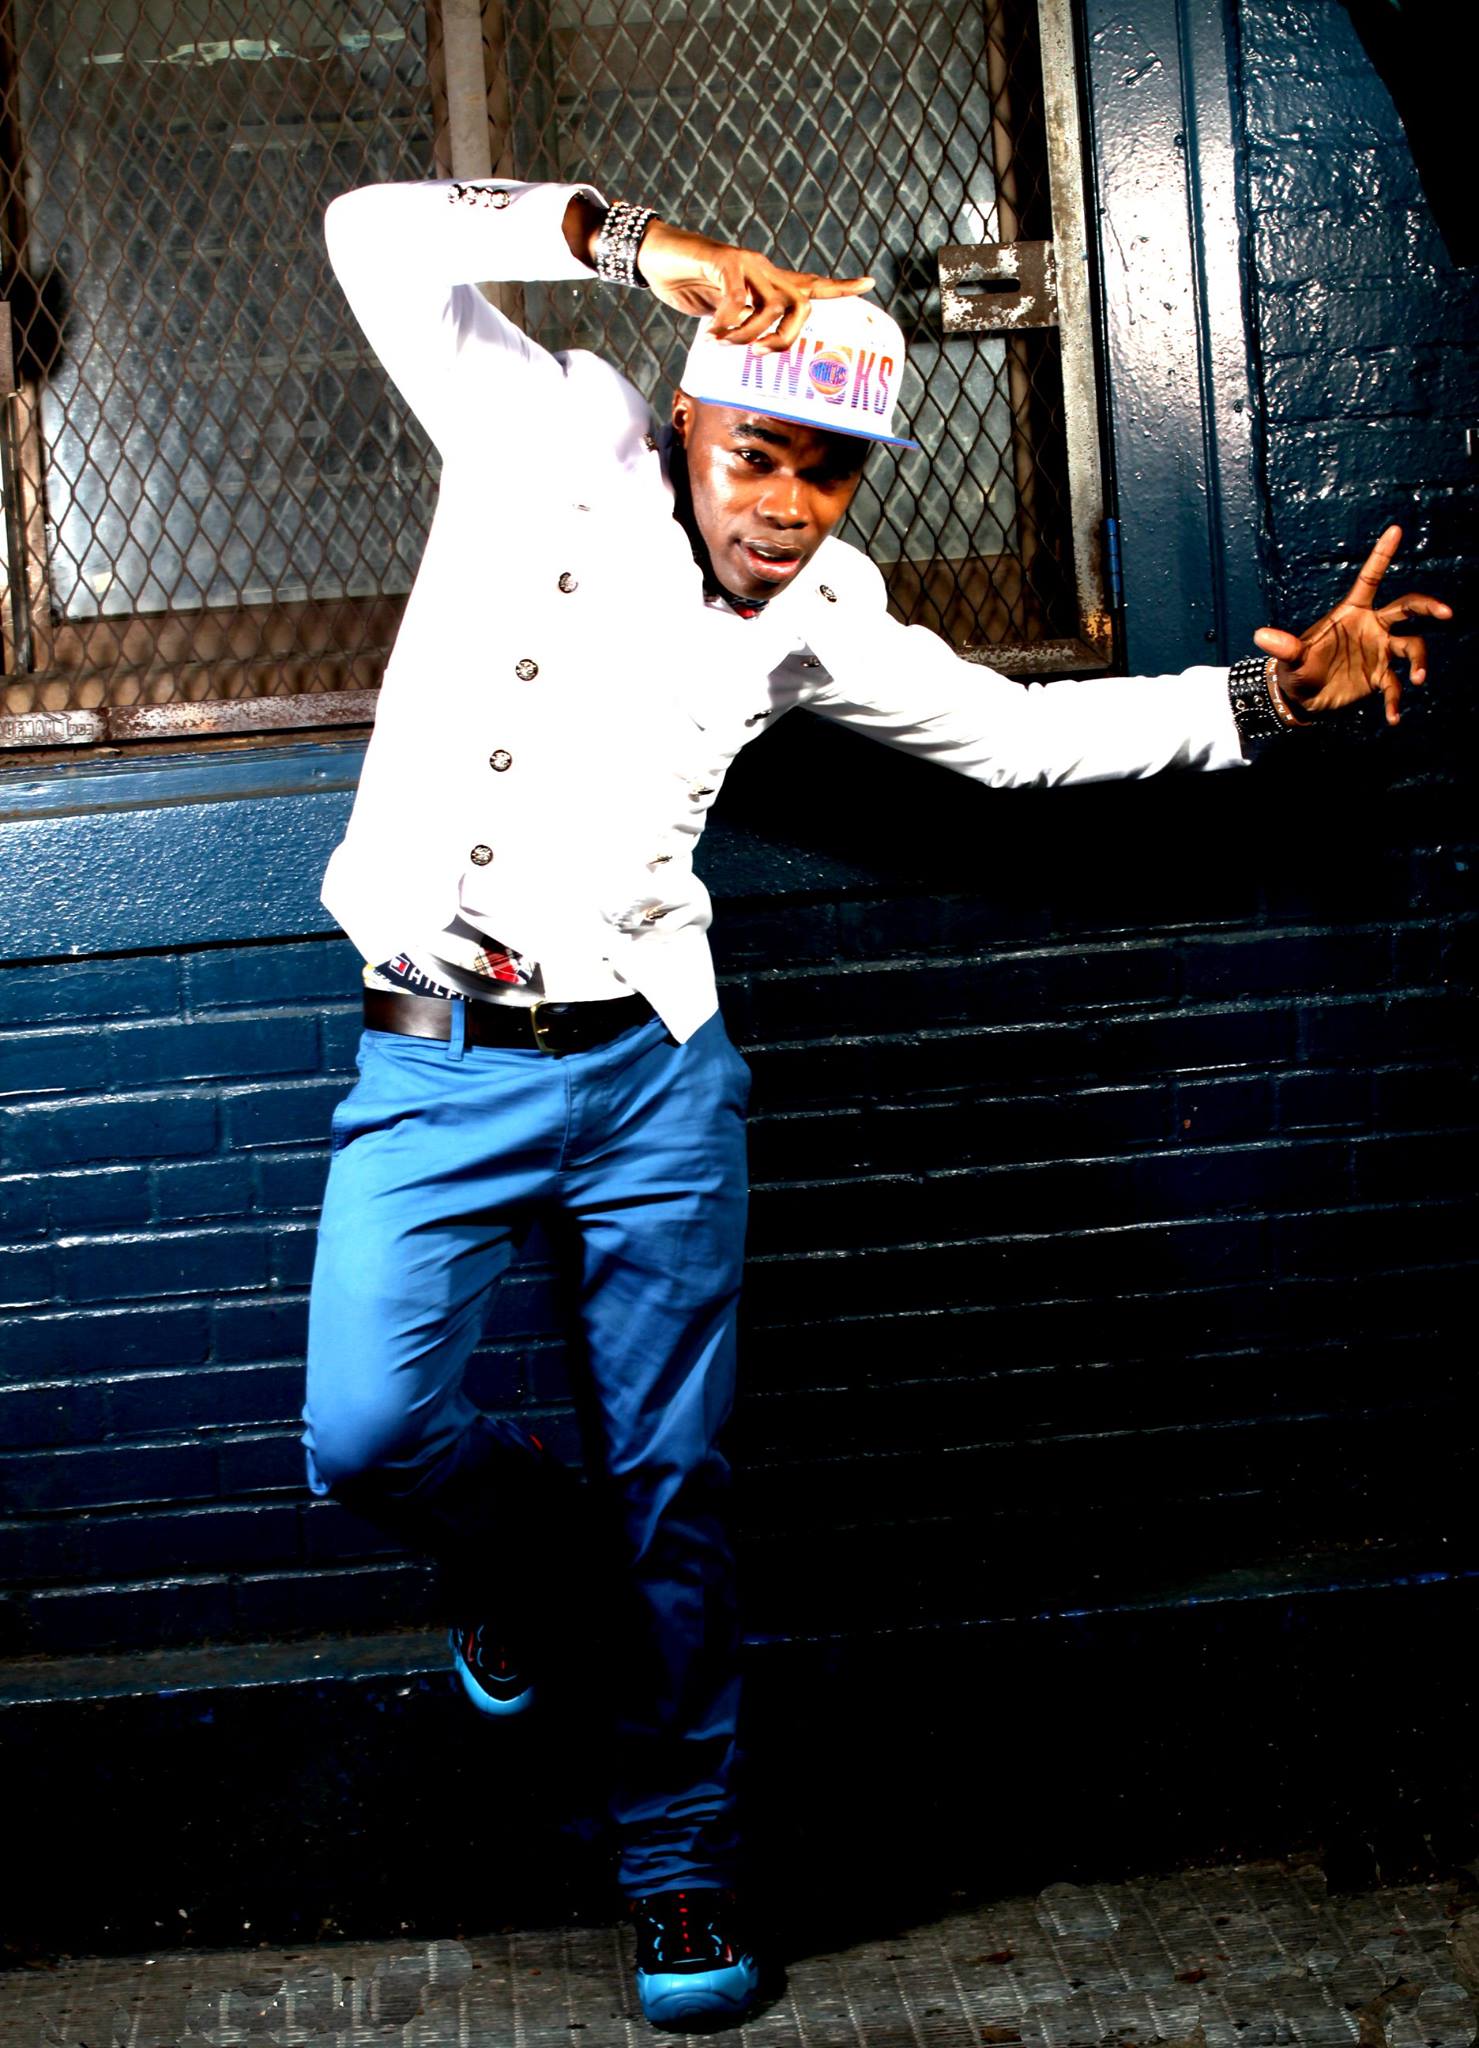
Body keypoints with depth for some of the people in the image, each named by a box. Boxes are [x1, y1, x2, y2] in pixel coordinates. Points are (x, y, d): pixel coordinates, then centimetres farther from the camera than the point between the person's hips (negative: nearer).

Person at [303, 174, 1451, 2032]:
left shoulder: (819, 618, 7)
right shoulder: (555, 439, -2)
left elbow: (1020, 732, 15)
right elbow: (378, 236, -9)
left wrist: (1269, 692, 11)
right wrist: (639, 243, -19)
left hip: (653, 1075, 2)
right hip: (435, 1066, -1)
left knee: (671, 1486, 5)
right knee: (366, 1435, -12)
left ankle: (680, 1860, 23)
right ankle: (524, 1535, 24)